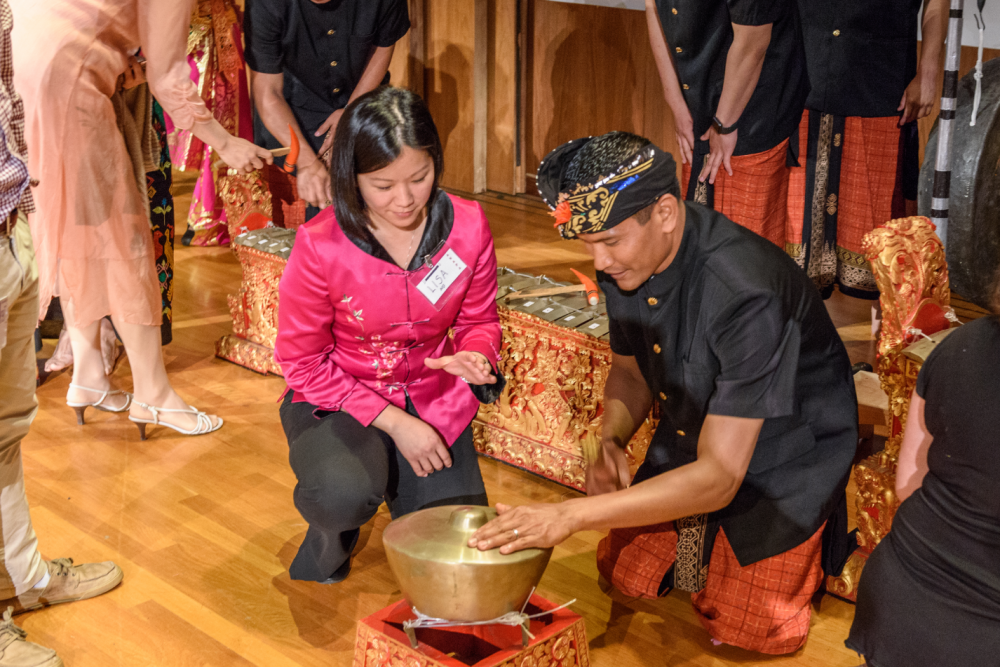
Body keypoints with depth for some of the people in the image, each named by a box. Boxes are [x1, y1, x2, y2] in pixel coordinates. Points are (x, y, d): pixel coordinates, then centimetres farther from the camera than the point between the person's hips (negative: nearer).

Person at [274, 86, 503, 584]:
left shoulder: (468, 227, -12)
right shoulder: (318, 246, -21)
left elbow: (479, 321, 3)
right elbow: (302, 362, -12)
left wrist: (474, 356, -22)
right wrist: (392, 421, -18)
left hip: (434, 402, 3)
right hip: (337, 400, -3)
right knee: (346, 494, -37)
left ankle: (403, 492, 36)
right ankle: (326, 549, 4)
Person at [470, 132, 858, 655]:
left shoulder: (745, 293, -38)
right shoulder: (625, 262, -13)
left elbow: (717, 477, -37)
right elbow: (630, 372, 7)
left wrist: (573, 514, -40)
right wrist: (610, 444, -15)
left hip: (783, 454, -6)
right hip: (690, 444, 7)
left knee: (746, 630, -8)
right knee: (623, 574, 7)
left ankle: (816, 542, 19)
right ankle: (702, 538, 33)